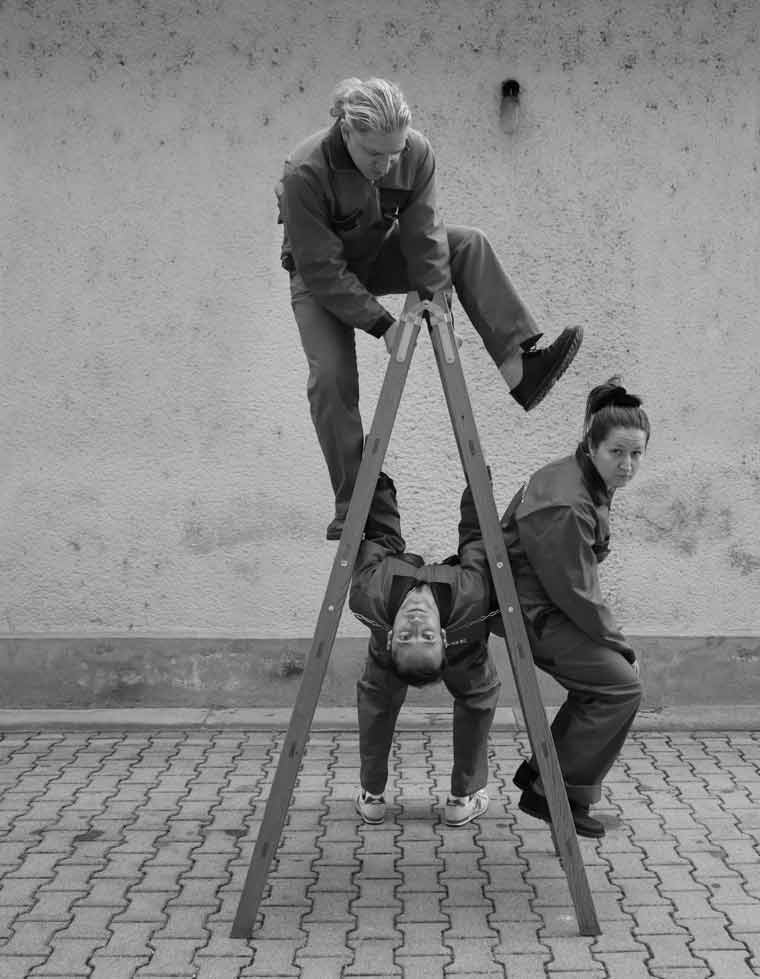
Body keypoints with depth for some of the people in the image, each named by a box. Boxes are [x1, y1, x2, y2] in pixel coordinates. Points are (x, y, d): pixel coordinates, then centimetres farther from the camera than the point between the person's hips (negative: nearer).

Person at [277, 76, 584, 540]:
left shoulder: (417, 153, -22)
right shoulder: (305, 174, -34)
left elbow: (423, 235, -15)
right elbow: (322, 269, -30)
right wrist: (382, 323, -32)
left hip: (380, 254, 4)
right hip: (320, 278, -4)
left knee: (470, 245, -13)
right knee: (331, 375, -20)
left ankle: (519, 369, -21)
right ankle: (350, 503, -9)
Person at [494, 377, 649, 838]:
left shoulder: (591, 483, 5)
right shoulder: (564, 505, -26)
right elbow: (576, 593, -22)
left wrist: (614, 643, 10)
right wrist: (621, 645, -10)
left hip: (553, 605, 10)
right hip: (532, 613, -10)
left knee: (607, 675, 12)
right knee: (622, 686, -11)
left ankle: (540, 773, 23)